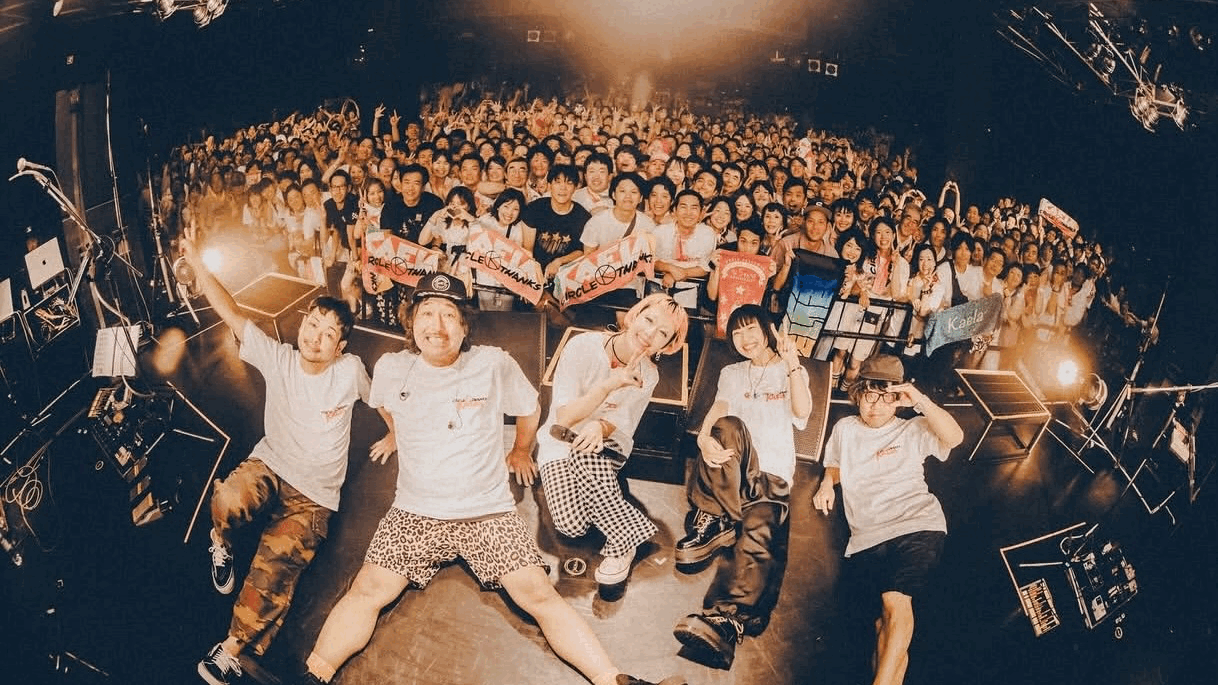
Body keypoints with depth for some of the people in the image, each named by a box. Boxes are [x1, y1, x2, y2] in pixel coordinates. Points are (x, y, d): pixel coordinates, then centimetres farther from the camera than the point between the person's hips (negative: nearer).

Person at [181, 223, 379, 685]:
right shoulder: (277, 358, -6)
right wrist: (196, 261, -18)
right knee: (228, 500, -36)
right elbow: (230, 313, -11)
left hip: (314, 493, -1)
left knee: (275, 568, -22)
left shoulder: (350, 371, -9)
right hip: (269, 465, 1)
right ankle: (221, 543, 2)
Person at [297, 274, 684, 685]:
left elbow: (530, 408, 16)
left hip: (489, 512, -2)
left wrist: (521, 451, 27)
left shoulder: (495, 365, -5)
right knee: (367, 591, -15)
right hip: (414, 513, 2)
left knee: (540, 596, -12)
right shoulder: (390, 369, 0)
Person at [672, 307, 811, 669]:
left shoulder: (790, 371, 16)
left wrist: (793, 362, -17)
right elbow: (716, 412, 2)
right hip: (731, 471, 2)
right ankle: (715, 520, -29)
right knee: (728, 426, -33)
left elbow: (802, 412, -5)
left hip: (772, 475, -2)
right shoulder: (731, 373, 23)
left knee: (757, 534, -33)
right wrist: (705, 439, -21)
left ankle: (727, 620, -53)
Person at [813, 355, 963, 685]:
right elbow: (835, 465, 36)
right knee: (894, 604, -14)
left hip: (918, 525, -3)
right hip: (868, 537, 3)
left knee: (896, 601, -22)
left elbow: (954, 437, -5)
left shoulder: (912, 430, 12)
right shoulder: (844, 429, 21)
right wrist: (827, 482, 12)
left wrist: (921, 401, -18)